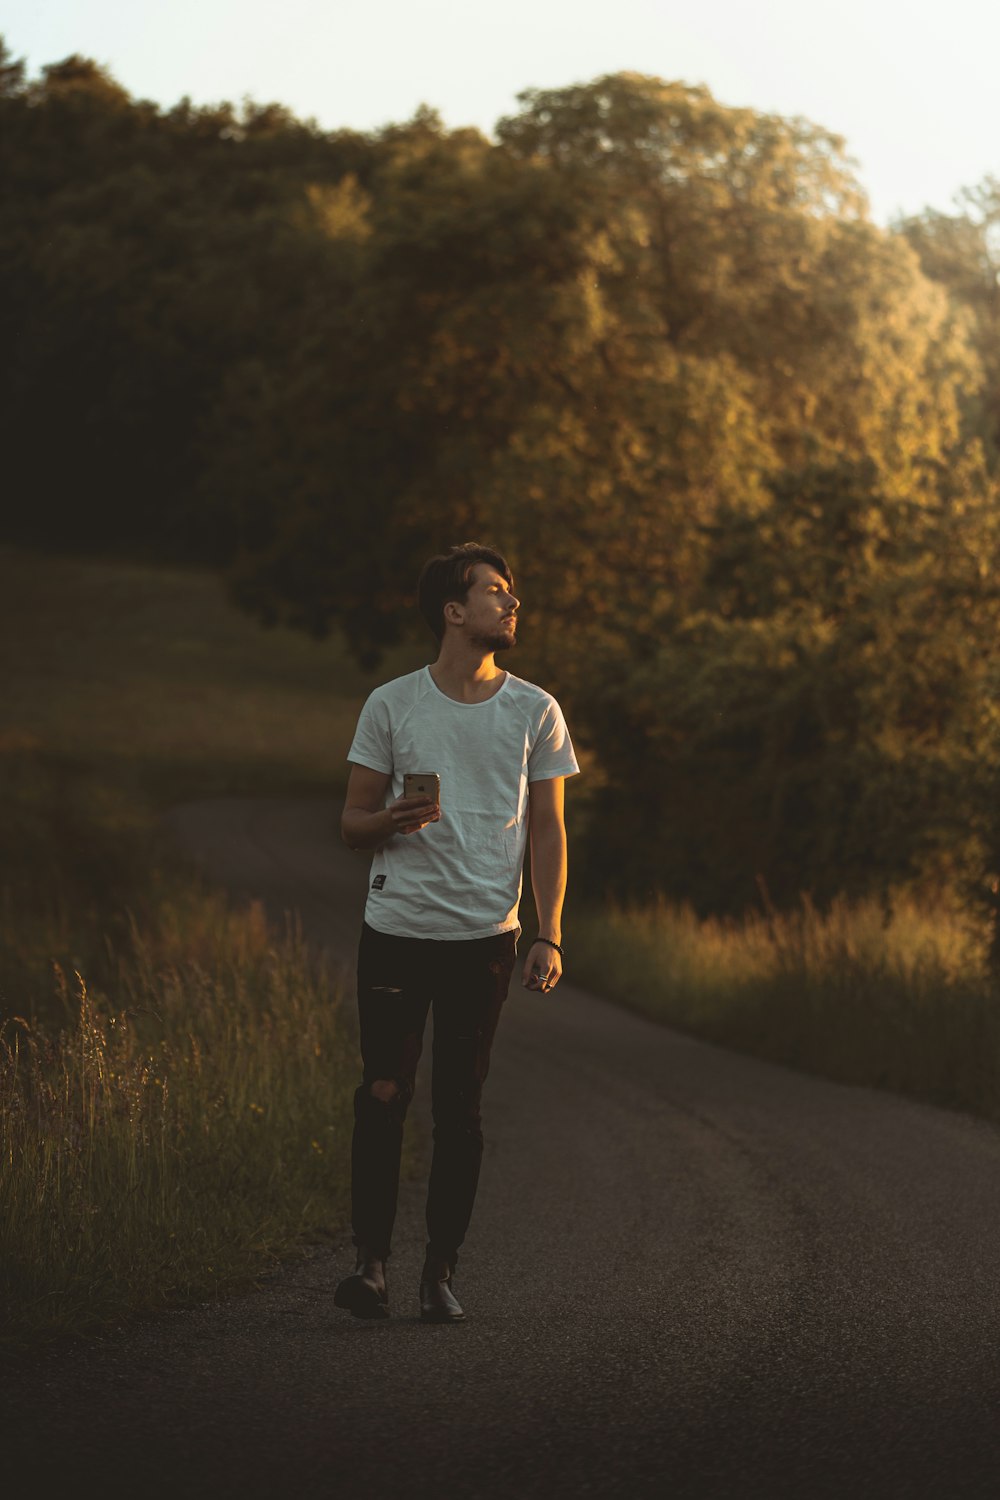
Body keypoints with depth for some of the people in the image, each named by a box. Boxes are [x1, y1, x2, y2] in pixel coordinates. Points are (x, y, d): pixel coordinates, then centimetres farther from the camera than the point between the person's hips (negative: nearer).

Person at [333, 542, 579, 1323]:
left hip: (485, 936, 1)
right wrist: (394, 820, -16)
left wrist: (549, 935, -2)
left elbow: (547, 831, 7)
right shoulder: (392, 704, 2)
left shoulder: (535, 712, 5)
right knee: (384, 1093, -4)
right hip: (397, 928, -1)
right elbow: (353, 823, 7)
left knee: (460, 1108, 2)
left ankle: (441, 1272, 9)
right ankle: (372, 1261, 4)